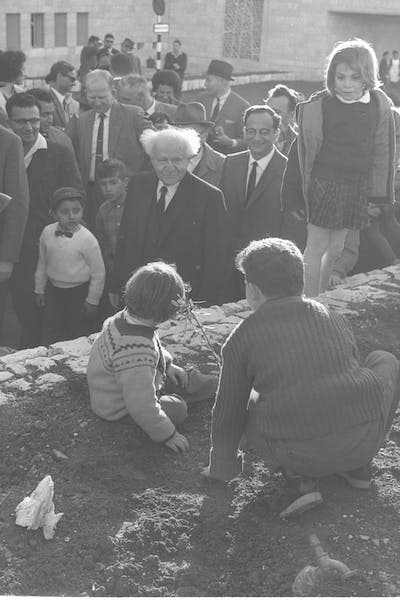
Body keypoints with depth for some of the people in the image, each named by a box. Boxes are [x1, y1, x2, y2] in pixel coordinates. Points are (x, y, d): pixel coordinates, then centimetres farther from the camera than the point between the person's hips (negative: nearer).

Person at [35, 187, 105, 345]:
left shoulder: (87, 239, -18)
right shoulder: (47, 233, -5)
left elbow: (98, 273, -11)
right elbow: (42, 263, 9)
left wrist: (92, 301, -8)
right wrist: (39, 289, 12)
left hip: (79, 292, -4)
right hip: (53, 290, 4)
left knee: (78, 335, 6)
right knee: (50, 337, 10)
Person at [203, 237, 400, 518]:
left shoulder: (242, 339, 6)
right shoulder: (336, 319, 15)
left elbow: (228, 412, 12)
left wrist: (222, 466, 31)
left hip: (297, 454, -2)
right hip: (363, 440, 2)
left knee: (251, 406, 31)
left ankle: (301, 478, 7)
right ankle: (358, 466, 21)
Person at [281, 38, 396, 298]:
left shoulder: (380, 106, -2)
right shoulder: (317, 107, -10)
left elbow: (382, 151, 6)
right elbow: (301, 150, -4)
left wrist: (380, 195, 5)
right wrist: (294, 194, -3)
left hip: (358, 187, 3)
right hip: (322, 184, -3)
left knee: (336, 248, 12)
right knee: (318, 245, -1)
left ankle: (322, 296, 29)